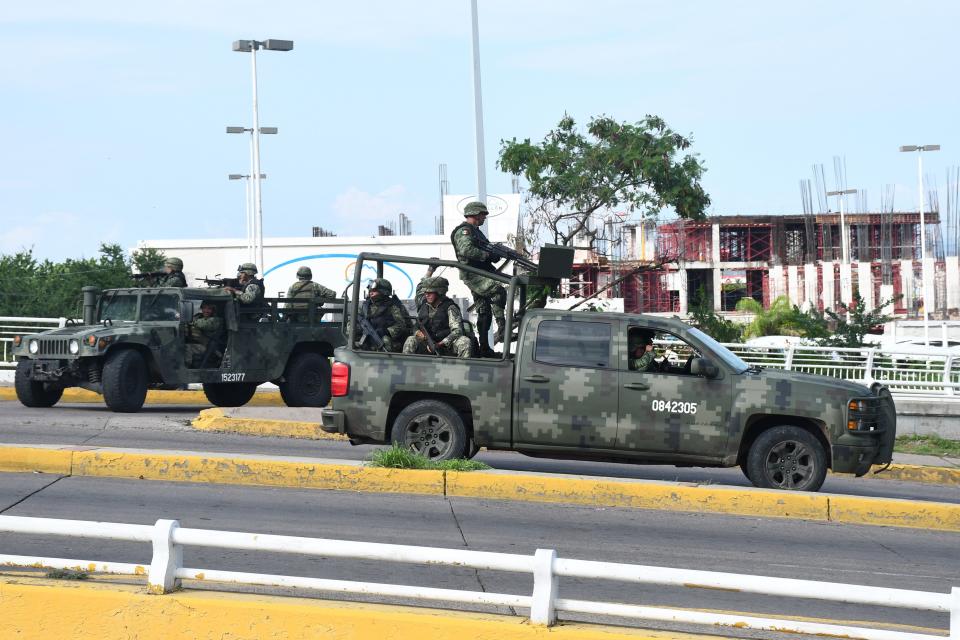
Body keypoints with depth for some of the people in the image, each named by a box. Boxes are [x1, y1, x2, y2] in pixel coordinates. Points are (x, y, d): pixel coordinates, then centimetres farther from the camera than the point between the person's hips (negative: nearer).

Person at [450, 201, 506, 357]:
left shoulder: (476, 231, 24)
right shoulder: (464, 231, -9)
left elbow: (485, 252, 26)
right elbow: (467, 250, -26)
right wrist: (487, 255, -22)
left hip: (482, 274, 10)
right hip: (472, 275, -10)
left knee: (485, 311, 10)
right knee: (499, 291, -28)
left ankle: (484, 348, 13)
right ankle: (502, 329, -31)